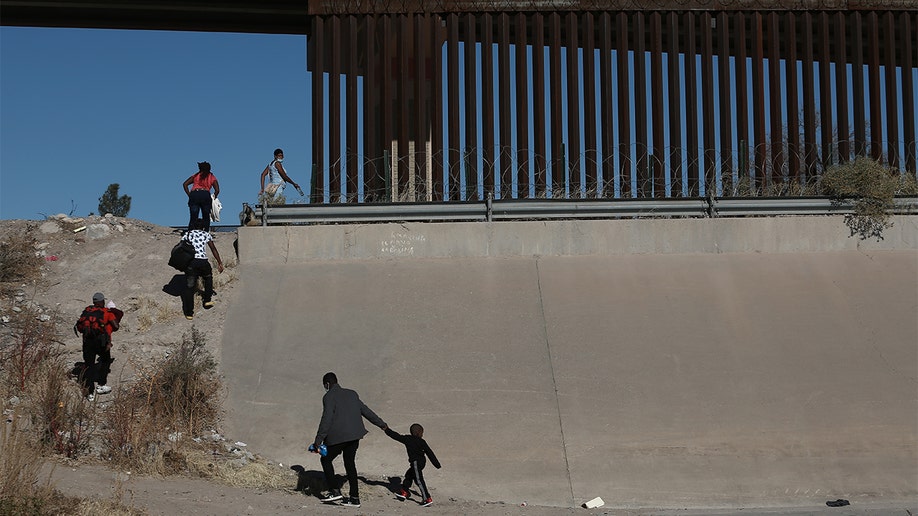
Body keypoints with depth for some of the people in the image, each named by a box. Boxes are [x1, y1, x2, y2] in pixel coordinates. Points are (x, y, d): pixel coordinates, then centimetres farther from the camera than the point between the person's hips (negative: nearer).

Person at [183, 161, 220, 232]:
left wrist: (189, 195, 11)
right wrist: (213, 198, 21)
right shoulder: (212, 177, 22)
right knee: (206, 218, 6)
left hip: (194, 194, 1)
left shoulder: (195, 176, 24)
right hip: (205, 195, -1)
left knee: (193, 218, -1)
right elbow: (217, 190, 8)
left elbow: (185, 184, 13)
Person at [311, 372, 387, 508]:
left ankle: (334, 491, -1)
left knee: (326, 460, 9)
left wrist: (318, 440, -14)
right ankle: (354, 498, 10)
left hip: (337, 436, -7)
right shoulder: (352, 394, 16)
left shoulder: (329, 396, -5)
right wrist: (381, 424, 34)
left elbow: (326, 419, -14)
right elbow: (366, 411, 23)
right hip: (354, 435, 7)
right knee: (350, 464, 12)